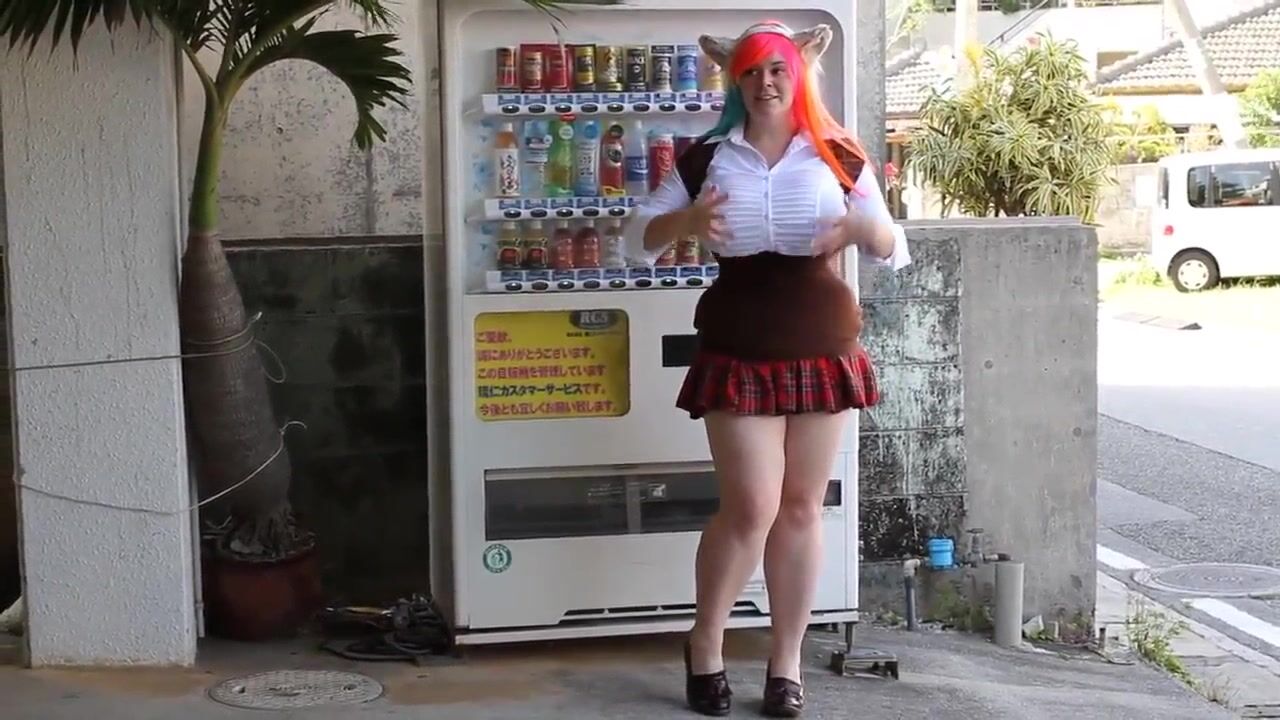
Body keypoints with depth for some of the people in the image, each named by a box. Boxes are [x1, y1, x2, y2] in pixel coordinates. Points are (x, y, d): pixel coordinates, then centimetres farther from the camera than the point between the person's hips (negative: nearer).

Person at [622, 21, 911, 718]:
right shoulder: (706, 157, 2)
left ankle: (786, 661, 19)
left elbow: (893, 249, 6)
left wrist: (866, 229, -18)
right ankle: (704, 644, 16)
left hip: (822, 344, 2)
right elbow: (637, 237, 4)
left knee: (802, 508, 6)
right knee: (752, 507, -7)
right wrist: (686, 221, -17)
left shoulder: (839, 157, 3)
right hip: (739, 348, -2)